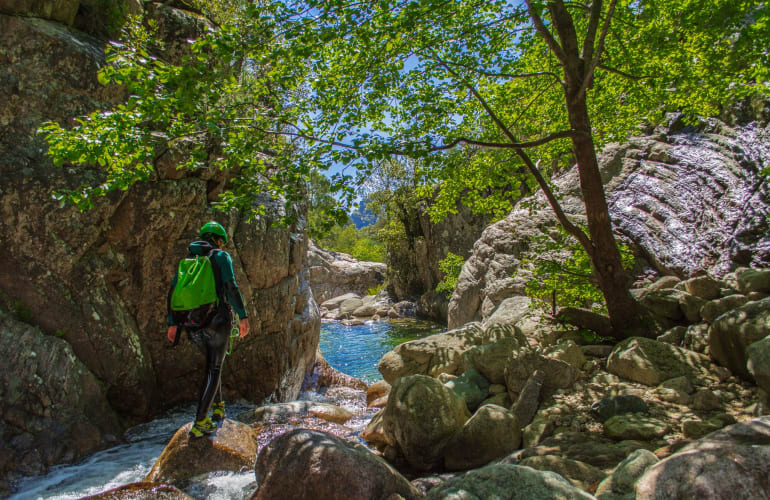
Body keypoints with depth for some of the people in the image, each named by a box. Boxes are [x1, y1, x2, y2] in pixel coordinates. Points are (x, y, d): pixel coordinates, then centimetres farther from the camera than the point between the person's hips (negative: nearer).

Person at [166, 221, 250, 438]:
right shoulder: (221, 257, -2)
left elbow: (173, 292, 13)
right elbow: (231, 287, -14)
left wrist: (172, 323, 18)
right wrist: (243, 317, -14)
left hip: (193, 325, 5)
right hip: (217, 322, -5)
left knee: (212, 364, 24)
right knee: (214, 369, 3)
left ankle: (217, 407, 32)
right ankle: (200, 422, 0)